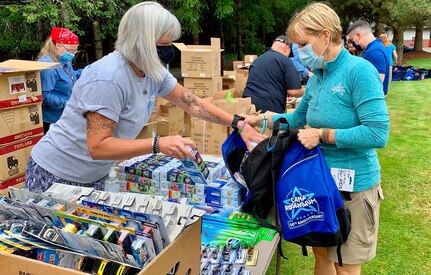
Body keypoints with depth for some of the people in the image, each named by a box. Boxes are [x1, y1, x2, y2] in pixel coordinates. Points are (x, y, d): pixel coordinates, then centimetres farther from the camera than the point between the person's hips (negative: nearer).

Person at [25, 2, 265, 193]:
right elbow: (97, 147, -31)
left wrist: (238, 123, -2)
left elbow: (192, 102, 3)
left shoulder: (154, 72, -6)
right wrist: (158, 144, -36)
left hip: (95, 176, 7)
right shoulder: (108, 78, -30)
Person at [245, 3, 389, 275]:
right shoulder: (316, 77, 3)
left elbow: (378, 133, -25)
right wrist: (261, 120, 10)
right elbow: (299, 117, 19)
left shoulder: (359, 71, -20)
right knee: (321, 252, 23)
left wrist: (323, 135, -23)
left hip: (353, 184, -7)